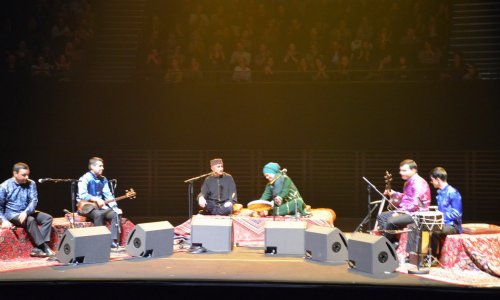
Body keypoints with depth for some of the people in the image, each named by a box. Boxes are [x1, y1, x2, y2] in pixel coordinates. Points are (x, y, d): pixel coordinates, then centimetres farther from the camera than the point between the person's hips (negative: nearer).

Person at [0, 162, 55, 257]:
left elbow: (34, 200, -8)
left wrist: (26, 212, -27)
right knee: (30, 220, -33)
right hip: (12, 215, -5)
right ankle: (44, 248, -29)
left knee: (48, 218, -16)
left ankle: (38, 249, -25)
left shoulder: (31, 184, 0)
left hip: (27, 213, 5)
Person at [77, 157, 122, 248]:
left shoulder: (103, 180, 10)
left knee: (116, 214, -15)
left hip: (100, 206, 7)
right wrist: (96, 199, -33)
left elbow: (108, 196, 7)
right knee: (98, 214, -36)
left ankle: (113, 240, -18)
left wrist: (115, 208, -7)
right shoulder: (85, 178, -11)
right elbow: (82, 195, -24)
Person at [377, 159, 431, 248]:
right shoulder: (408, 182, 15)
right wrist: (394, 194, 11)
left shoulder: (418, 183, -16)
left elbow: (416, 204, -24)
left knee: (391, 221, -30)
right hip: (405, 211, 11)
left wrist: (401, 211, -20)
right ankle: (393, 242, -5)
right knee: (381, 216, 4)